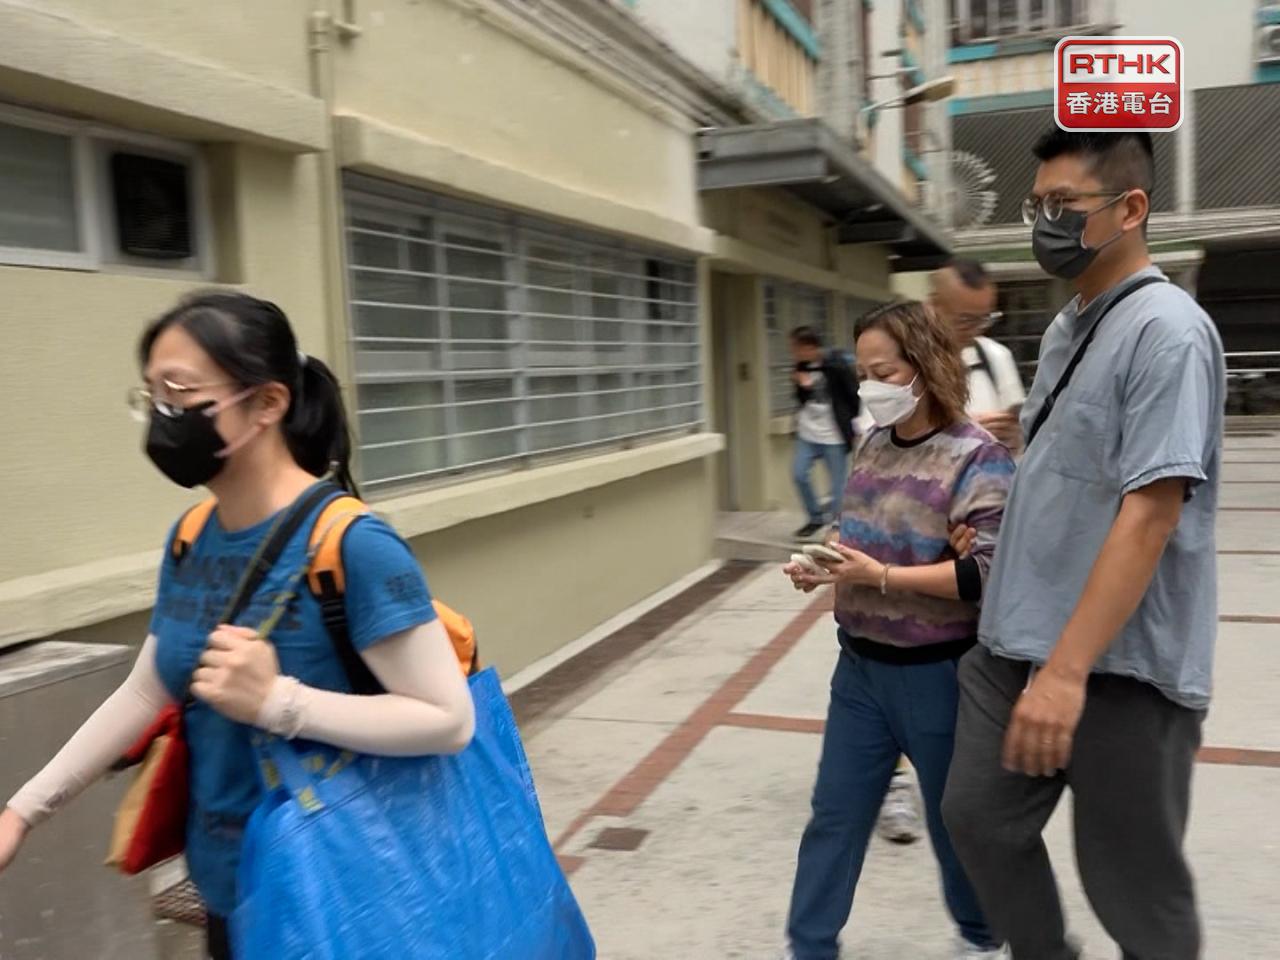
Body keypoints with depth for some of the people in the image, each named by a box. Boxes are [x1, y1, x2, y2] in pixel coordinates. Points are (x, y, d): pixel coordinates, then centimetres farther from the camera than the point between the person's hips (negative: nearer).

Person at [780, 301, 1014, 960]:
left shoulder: (977, 457, -16)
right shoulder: (874, 445, 5)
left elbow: (988, 573, -21)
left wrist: (881, 577, -24)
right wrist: (823, 566, -4)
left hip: (936, 675, -6)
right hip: (860, 667, 6)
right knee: (834, 815, 13)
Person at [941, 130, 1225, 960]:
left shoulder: (1166, 331, -15)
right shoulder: (1066, 328, 12)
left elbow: (1149, 513, -23)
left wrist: (1067, 669, -27)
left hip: (1120, 664, -8)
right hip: (1016, 644, 8)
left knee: (1133, 879, 9)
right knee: (980, 820, 15)